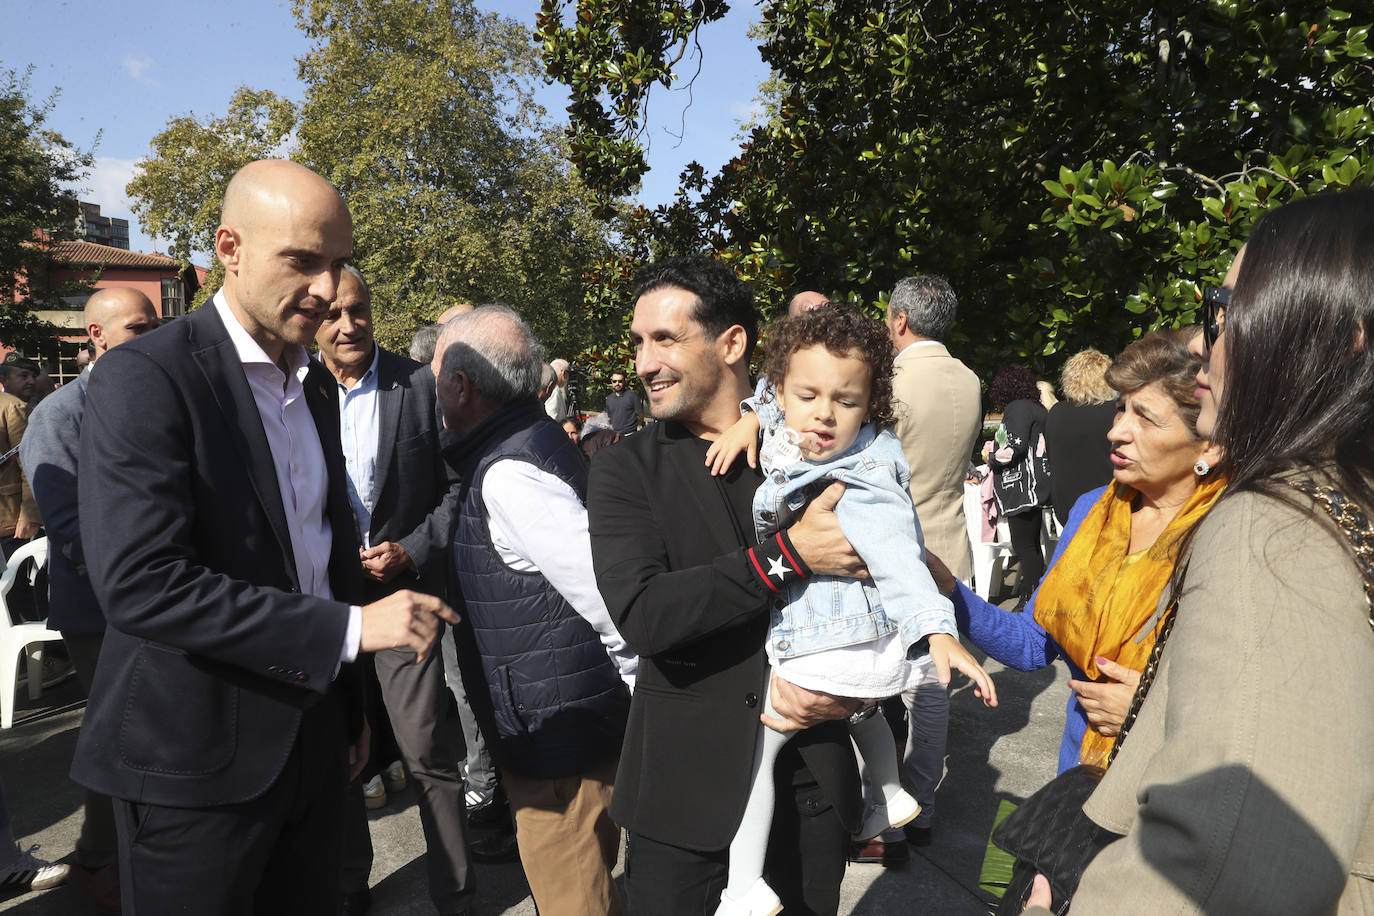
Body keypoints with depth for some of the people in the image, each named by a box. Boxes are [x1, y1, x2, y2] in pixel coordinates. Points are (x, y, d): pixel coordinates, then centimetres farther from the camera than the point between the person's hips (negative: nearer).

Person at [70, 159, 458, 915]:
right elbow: (139, 582, -25)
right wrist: (350, 627, -24)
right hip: (196, 760, -6)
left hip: (312, 738, 7)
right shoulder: (142, 378, -15)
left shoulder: (315, 391, 9)